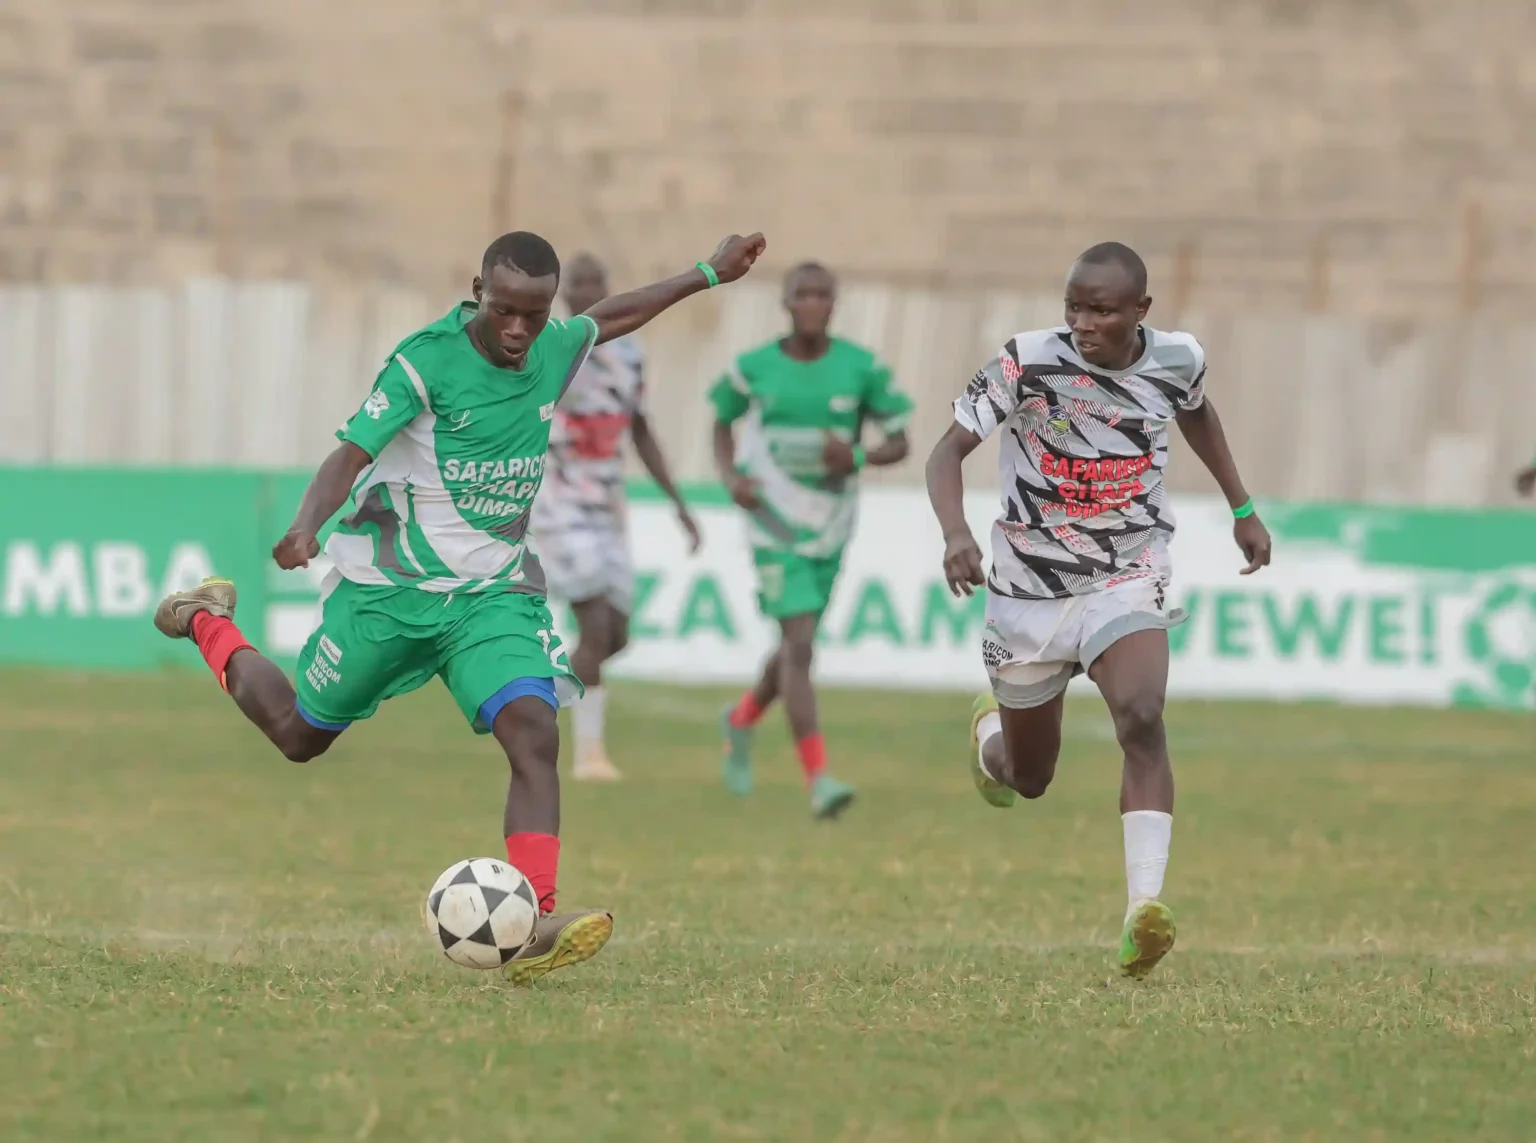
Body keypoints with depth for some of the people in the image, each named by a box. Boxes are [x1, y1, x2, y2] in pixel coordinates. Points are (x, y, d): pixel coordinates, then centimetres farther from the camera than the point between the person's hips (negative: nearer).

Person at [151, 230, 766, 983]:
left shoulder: (556, 351, 0)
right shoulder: (427, 361, -19)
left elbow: (613, 316, 23)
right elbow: (350, 455, -26)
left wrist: (708, 275, 28)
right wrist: (306, 528, -45)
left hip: (492, 594, 4)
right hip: (386, 584, -4)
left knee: (534, 734, -22)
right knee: (299, 735, 15)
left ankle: (535, 927, -31)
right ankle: (208, 623, 45)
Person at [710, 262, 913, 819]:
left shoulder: (861, 367, -4)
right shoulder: (754, 368, -4)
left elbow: (898, 443, 1)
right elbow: (722, 423, 13)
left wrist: (858, 459, -20)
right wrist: (730, 476, -7)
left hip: (831, 527, 3)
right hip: (774, 524, -3)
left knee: (797, 645, 17)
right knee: (800, 644, -16)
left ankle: (742, 721, 48)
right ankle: (818, 779, -18)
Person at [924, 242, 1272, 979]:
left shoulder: (1176, 361, -6)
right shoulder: (1027, 363, -16)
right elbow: (948, 449, -18)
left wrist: (1241, 508, 22)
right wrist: (956, 534, -37)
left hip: (1128, 583, 0)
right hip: (1030, 587, 0)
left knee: (1141, 719, -29)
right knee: (1028, 780, 14)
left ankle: (1145, 911, -36)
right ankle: (990, 727, 54)